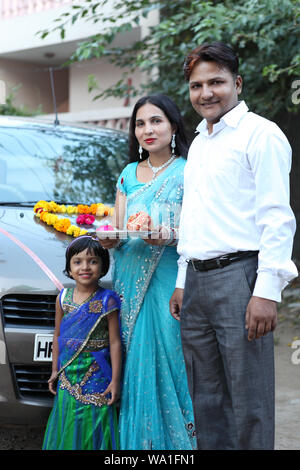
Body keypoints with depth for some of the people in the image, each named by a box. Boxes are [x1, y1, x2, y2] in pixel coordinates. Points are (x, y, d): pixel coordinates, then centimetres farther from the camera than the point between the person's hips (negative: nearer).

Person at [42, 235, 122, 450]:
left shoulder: (106, 301, -9)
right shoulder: (63, 298, 4)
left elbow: (115, 342, -8)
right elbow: (58, 335, 13)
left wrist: (115, 380, -10)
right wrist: (55, 370, 14)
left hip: (96, 376, -4)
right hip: (68, 375, 4)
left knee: (93, 423, -1)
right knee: (68, 425, 7)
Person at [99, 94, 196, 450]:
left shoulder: (188, 172, 2)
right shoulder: (129, 174, 17)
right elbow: (117, 233, 16)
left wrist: (170, 235, -25)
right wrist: (108, 238, -7)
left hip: (169, 283, -4)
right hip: (130, 284, 4)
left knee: (166, 361, -9)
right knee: (135, 363, 1)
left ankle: (175, 440, 0)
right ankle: (137, 441, 8)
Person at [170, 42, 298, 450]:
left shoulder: (260, 134, -5)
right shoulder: (198, 143, 21)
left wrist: (267, 291, -19)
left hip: (239, 275, -8)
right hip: (196, 280, 8)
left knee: (248, 403, -6)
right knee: (206, 400, 12)